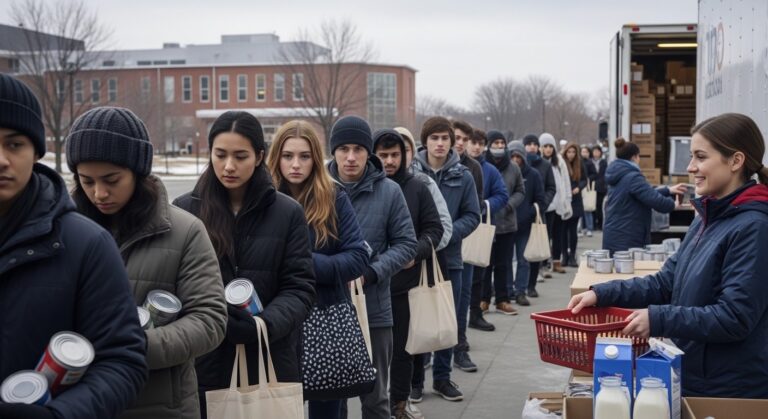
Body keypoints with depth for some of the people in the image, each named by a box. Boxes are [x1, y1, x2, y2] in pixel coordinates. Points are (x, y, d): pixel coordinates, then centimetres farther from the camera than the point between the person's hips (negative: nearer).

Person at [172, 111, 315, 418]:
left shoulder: (288, 213, 1)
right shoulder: (184, 210, 1)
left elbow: (299, 287, -1)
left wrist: (265, 324, -19)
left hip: (269, 365, 0)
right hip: (200, 366, 0)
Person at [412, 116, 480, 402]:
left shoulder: (463, 176, -1)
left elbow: (472, 216, 2)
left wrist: (447, 234, -15)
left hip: (449, 258, 2)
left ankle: (442, 378, 24)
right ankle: (414, 379, 20)